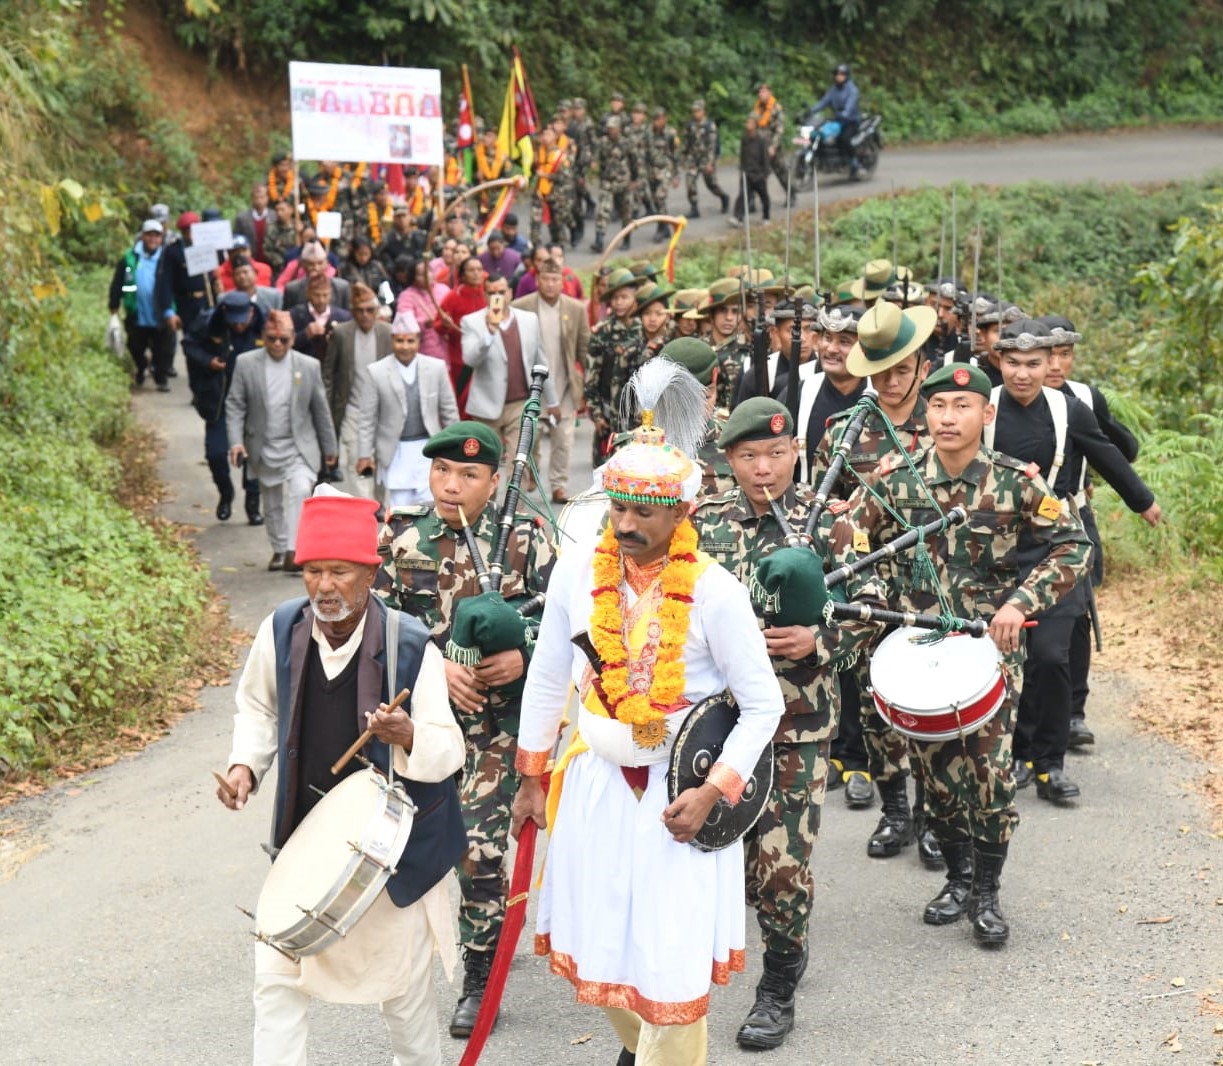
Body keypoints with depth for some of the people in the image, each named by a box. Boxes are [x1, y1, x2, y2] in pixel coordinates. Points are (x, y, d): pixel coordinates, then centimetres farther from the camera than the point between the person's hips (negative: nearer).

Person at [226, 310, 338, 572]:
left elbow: (320, 410, 5)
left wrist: (329, 447, 10)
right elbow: (234, 405, -1)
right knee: (272, 504, 13)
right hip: (264, 449, 1)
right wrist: (235, 441, -13)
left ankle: (294, 552, -23)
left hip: (299, 447, -1)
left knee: (300, 491, -22)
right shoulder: (246, 364, -3)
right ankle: (279, 550, 30)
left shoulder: (309, 366, -2)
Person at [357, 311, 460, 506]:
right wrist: (364, 455, -2)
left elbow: (449, 411, 7)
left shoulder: (437, 367, -1)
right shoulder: (376, 372, -5)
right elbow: (366, 418, -1)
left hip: (428, 449, 1)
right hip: (395, 453, -1)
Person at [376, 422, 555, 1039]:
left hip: (498, 717, -3)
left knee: (480, 844, -7)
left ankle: (479, 979, 7)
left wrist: (523, 657, -17)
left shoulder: (525, 540, -4)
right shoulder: (399, 538, 0)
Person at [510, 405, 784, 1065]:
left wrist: (711, 793, -16)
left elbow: (763, 707, -9)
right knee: (594, 945, 13)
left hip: (680, 791, -4)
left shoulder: (714, 591, -16)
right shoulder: (577, 570, -5)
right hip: (596, 781, 4)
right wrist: (531, 779, 10)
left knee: (672, 957, -2)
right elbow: (547, 679, 7)